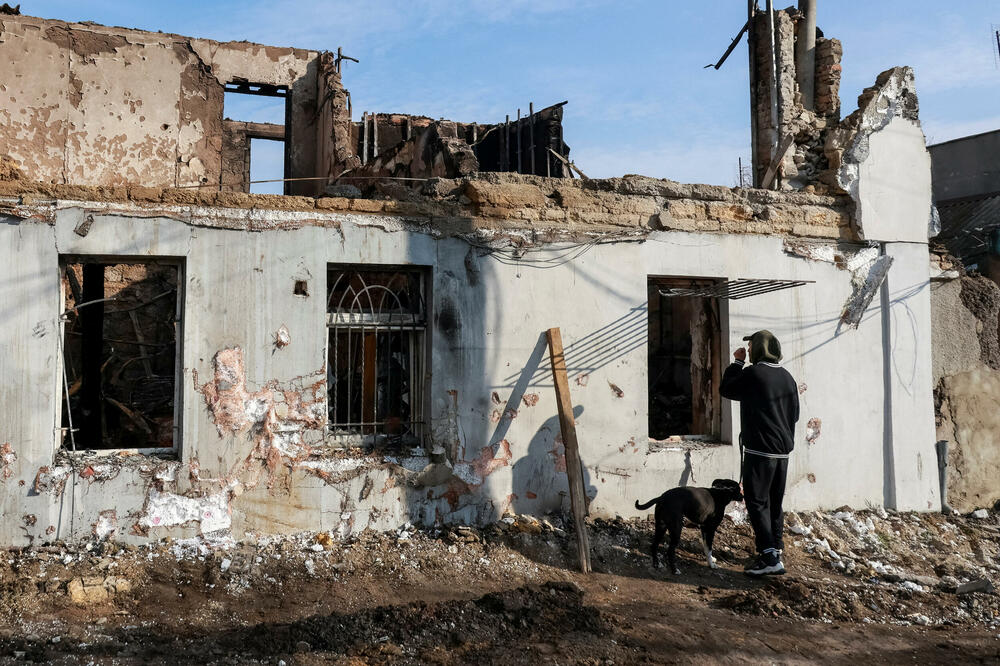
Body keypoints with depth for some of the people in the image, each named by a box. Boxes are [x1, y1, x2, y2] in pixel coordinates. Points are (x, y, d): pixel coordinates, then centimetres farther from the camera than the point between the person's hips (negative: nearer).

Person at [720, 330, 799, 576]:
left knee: (757, 502, -5)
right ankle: (776, 551, 23)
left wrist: (737, 362, 9)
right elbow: (795, 414, 17)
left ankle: (769, 557, -13)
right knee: (775, 503, 16)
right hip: (782, 451, 8)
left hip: (759, 449, -7)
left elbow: (725, 389, 0)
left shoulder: (752, 374, -13)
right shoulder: (787, 377, 10)